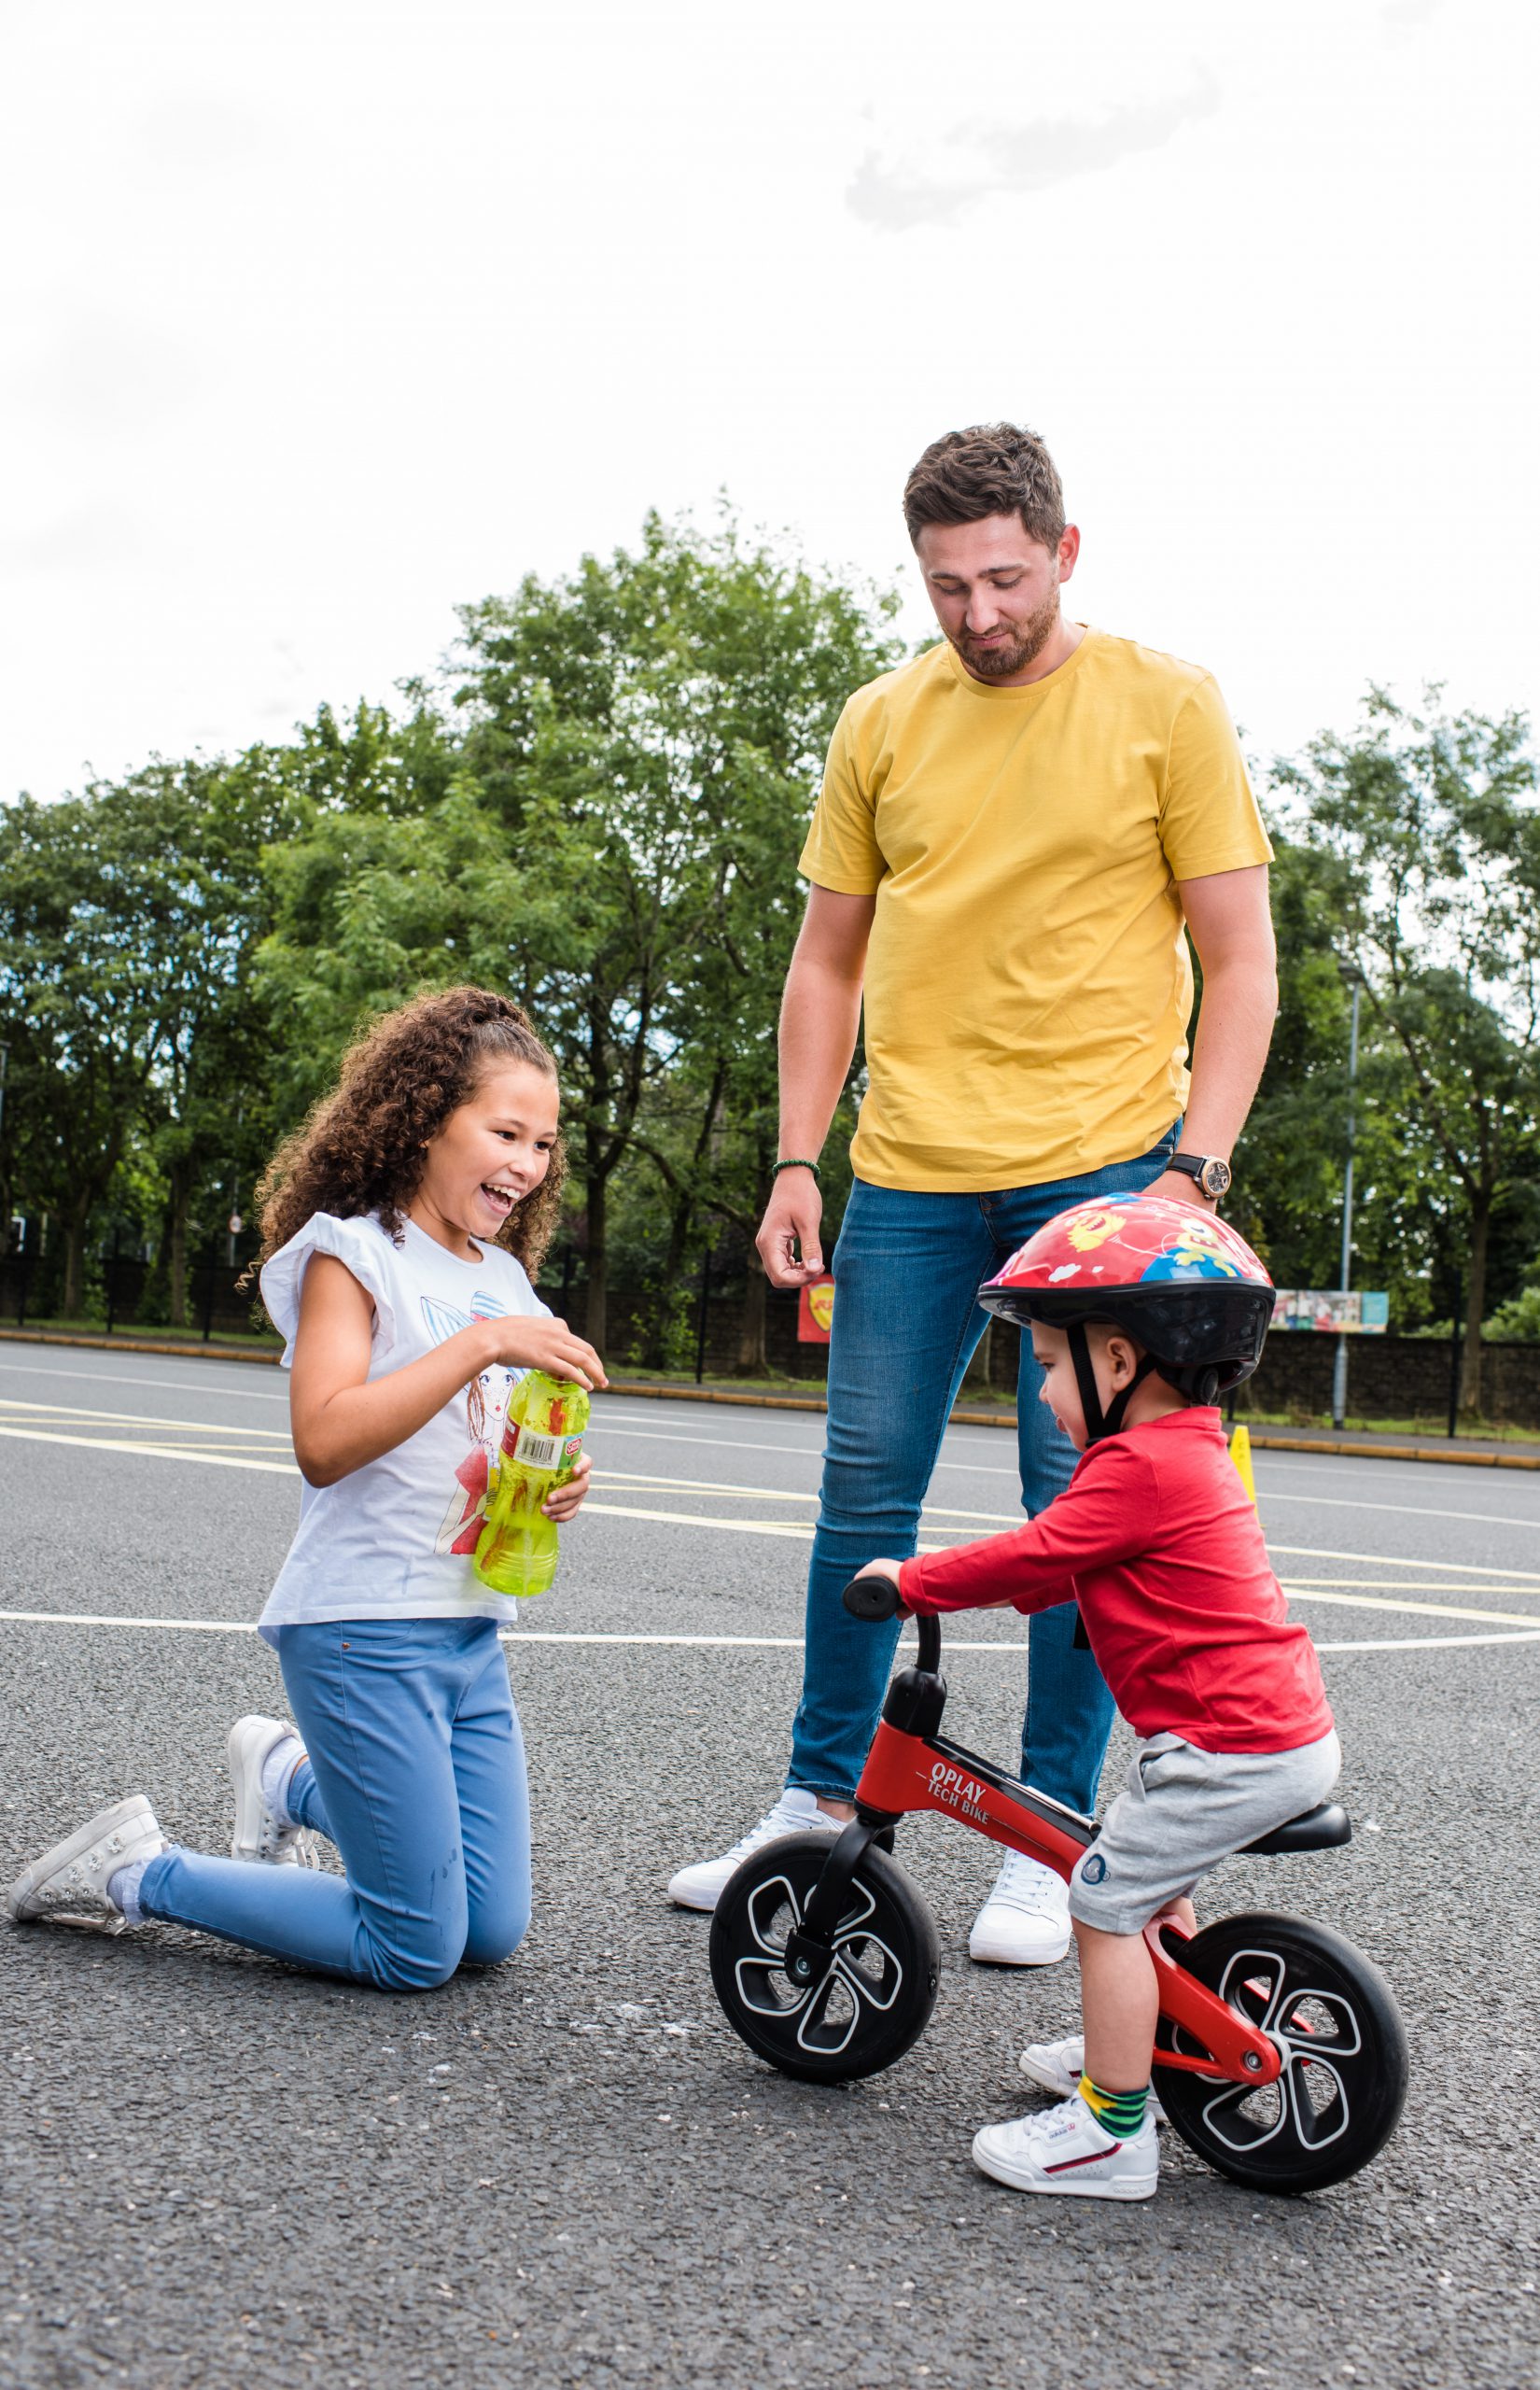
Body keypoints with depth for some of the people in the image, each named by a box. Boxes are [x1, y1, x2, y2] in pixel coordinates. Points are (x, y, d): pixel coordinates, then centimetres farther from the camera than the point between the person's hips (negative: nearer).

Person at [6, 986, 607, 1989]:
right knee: (416, 1954, -3)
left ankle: (290, 1778, 30)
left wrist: (554, 1488, -1)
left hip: (471, 1632, 7)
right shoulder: (353, 1252, -8)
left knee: (492, 1933, 9)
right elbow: (325, 1442, -23)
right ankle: (138, 1873, 13)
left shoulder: (505, 1277, 13)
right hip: (365, 1631, -7)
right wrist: (479, 1345, -27)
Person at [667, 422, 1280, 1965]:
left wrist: (1193, 1168, -9)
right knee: (863, 1495, 5)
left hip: (1102, 1163, -3)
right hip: (911, 1171, 3)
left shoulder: (1164, 705, 1)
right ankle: (822, 1803, 22)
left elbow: (1238, 959, 0)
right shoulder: (883, 724, 9)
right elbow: (829, 958, 14)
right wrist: (796, 1161, 6)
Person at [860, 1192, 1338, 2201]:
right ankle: (1129, 2045, 40)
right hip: (1291, 1730, 10)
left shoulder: (1140, 1466, -18)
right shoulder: (1190, 1452, 14)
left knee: (1107, 1900, -4)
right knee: (1151, 1876, 25)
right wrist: (977, 1586, 19)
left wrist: (912, 1581, -3)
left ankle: (1113, 2128, 2)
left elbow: (1034, 1557, -15)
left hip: (1232, 1747, -10)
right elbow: (1069, 1565, 23)